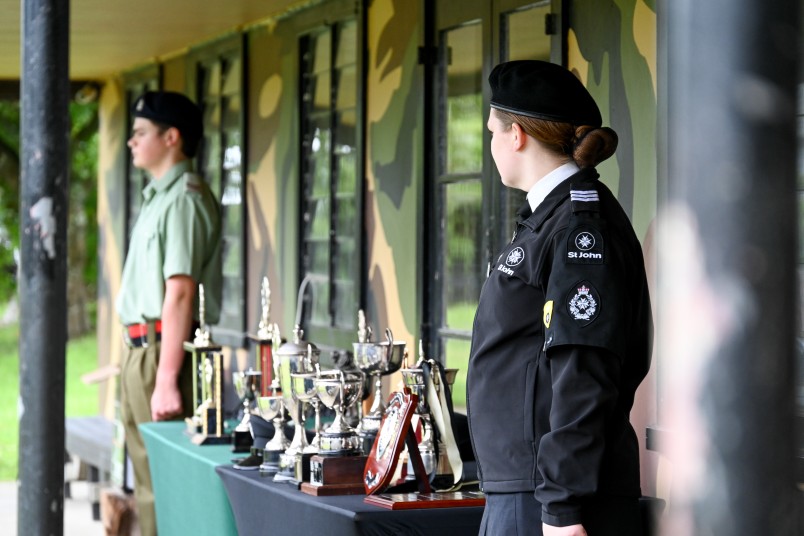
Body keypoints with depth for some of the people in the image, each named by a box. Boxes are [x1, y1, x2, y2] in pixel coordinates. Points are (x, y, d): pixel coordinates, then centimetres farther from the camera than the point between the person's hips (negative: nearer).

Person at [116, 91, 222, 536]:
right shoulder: (159, 197, 19)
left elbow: (180, 293, -21)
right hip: (142, 350, 10)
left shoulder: (183, 198, -13)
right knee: (148, 482, 14)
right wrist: (143, 365, 18)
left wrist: (167, 379, -25)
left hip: (163, 352, -10)